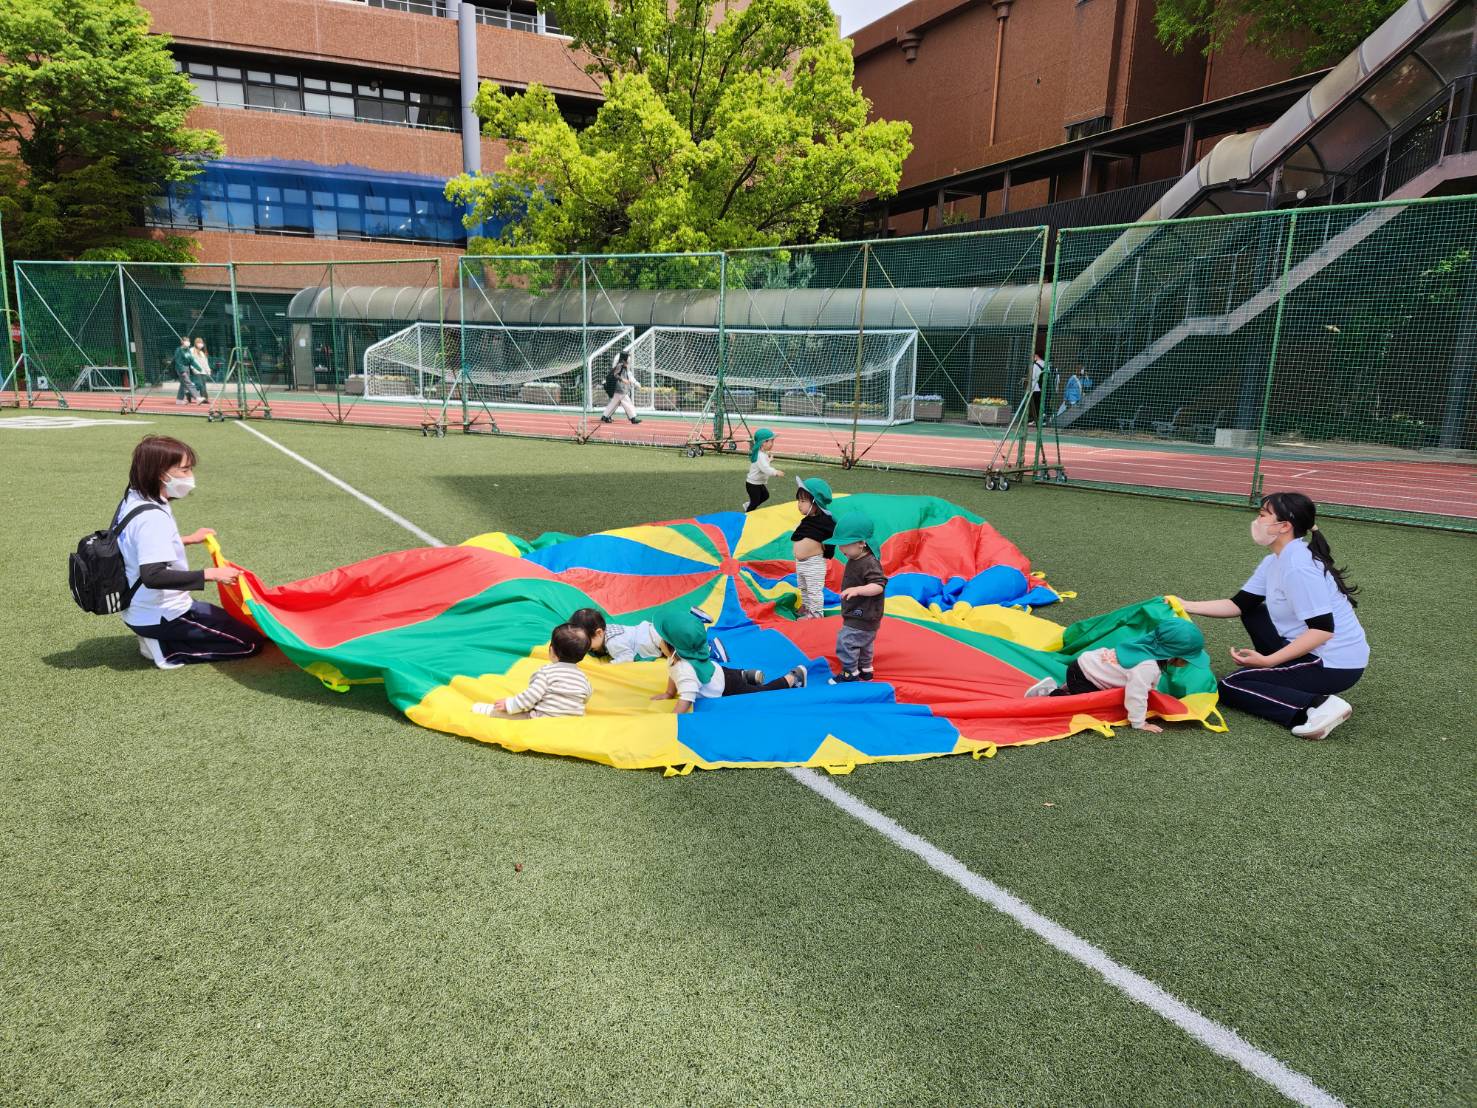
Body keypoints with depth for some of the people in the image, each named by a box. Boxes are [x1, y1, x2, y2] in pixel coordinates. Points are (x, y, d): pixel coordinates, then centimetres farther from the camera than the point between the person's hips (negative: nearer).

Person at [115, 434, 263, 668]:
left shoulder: (133, 501, 3)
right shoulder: (152, 518, -26)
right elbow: (153, 576, -34)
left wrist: (187, 540, 17)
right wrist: (210, 574, -32)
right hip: (161, 616, -10)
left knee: (232, 620, 28)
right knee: (251, 641, -7)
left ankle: (159, 641, 12)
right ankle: (167, 650, -7)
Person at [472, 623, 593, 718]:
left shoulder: (545, 671, -12)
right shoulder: (582, 677, 3)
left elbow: (531, 696, -18)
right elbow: (586, 698, 20)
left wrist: (509, 705, -6)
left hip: (543, 721, -6)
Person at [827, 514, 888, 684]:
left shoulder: (869, 564, -26)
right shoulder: (853, 561, 5)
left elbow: (879, 586, -33)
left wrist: (857, 590, -42)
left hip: (862, 619, -10)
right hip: (859, 616, 10)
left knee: (845, 641, -6)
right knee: (864, 644, 23)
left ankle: (850, 673, 9)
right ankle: (865, 670, 38)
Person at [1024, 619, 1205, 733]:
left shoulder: (1151, 647, -4)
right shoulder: (1147, 666, -31)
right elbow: (1135, 695, -32)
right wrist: (1139, 724, -22)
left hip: (1088, 662, 9)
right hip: (1080, 674, -9)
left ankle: (1070, 690, 25)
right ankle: (1050, 693, -3)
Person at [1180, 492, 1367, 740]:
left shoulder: (1298, 567, -23)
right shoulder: (1274, 562, 6)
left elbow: (1323, 630, -26)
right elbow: (1238, 605, 8)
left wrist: (1267, 660, -26)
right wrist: (1186, 606, 2)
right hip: (1315, 651, 10)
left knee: (1229, 687, -6)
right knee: (1252, 613, 20)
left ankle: (1317, 706, -18)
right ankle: (1283, 676, 14)